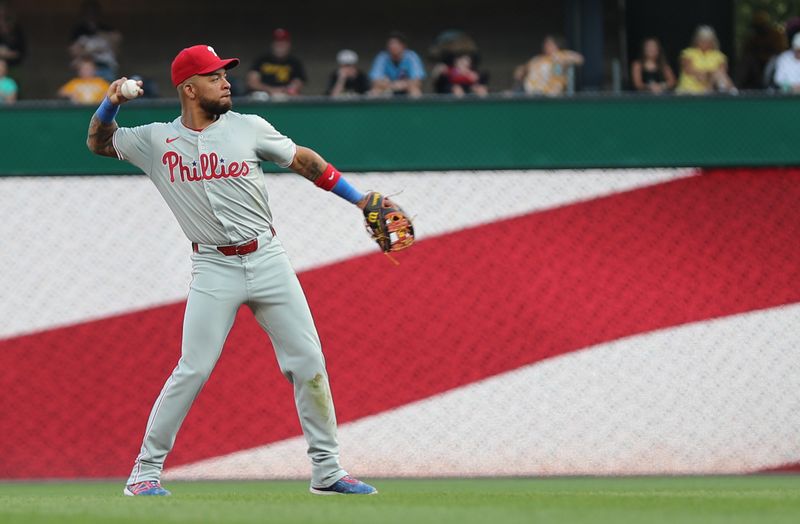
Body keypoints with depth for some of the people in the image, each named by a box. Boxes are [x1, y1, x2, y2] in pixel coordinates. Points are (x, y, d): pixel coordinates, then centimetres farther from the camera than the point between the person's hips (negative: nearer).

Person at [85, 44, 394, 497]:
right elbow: (99, 143, 14)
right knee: (192, 371, -10)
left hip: (268, 260, 2)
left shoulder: (249, 128, 2)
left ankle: (327, 470, 10)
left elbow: (305, 161, 11)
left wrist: (360, 199, 8)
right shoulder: (156, 141, 1)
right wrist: (112, 103, -6)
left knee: (309, 364, 0)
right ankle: (146, 471, 0)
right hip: (214, 269, -2)